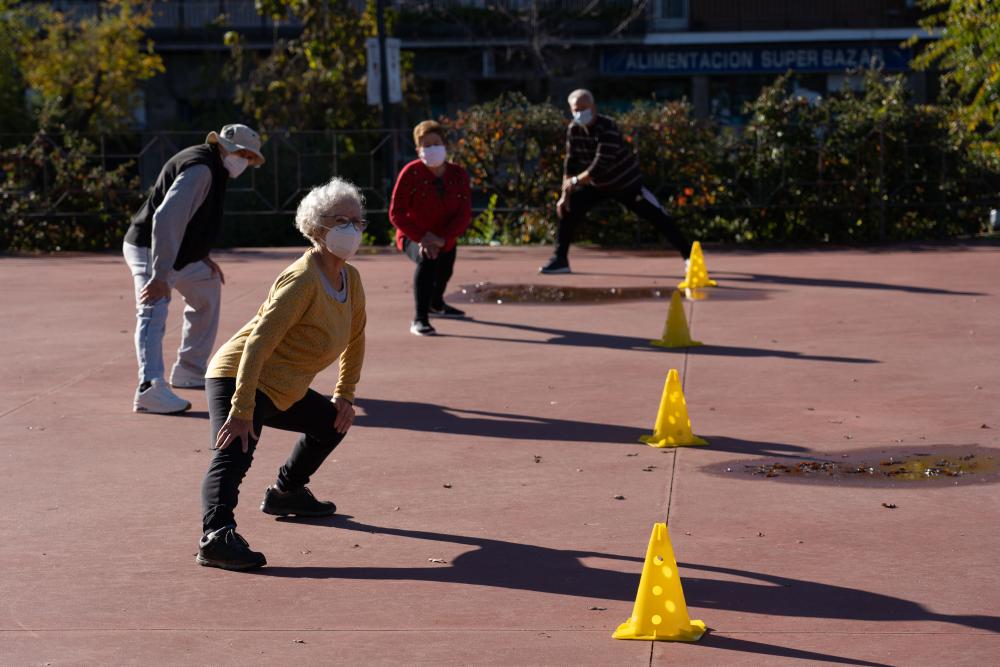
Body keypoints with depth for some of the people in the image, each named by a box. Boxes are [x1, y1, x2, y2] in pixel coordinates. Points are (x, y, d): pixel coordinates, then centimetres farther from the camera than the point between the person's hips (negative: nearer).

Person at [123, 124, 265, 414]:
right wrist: (159, 276, -37)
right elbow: (166, 219, -32)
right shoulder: (200, 169, -21)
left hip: (177, 254, 11)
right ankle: (150, 388, -42)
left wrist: (203, 256, 11)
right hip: (149, 251, -11)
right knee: (153, 312, -25)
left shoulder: (213, 168, 13)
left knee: (209, 286, 26)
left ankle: (189, 371, 31)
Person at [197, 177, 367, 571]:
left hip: (279, 390, 10)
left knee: (332, 422, 28)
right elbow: (258, 344, -28)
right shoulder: (302, 280, -22)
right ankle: (216, 536, -48)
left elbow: (355, 340, 23)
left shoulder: (351, 279, 5)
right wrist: (241, 412, -32)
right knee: (233, 456, -31)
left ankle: (285, 493, 42)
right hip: (237, 379, -10)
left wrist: (345, 395, 20)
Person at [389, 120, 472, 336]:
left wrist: (442, 239, -28)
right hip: (413, 237, -5)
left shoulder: (458, 174, -12)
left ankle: (436, 304, 65)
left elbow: (464, 214, -15)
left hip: (445, 240, 5)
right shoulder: (411, 173, -21)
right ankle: (419, 319, -38)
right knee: (427, 260, -37)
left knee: (444, 271, 29)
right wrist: (423, 237, -31)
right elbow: (396, 214, -21)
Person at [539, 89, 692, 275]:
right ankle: (560, 260, 0)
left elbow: (601, 166, -34)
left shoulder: (608, 128, -29)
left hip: (627, 184, -5)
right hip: (596, 184, 5)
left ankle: (688, 254, -2)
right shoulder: (573, 130, -10)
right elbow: (571, 164, -7)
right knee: (568, 210, -8)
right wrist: (565, 194, -12)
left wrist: (575, 181, -28)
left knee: (657, 217, -8)